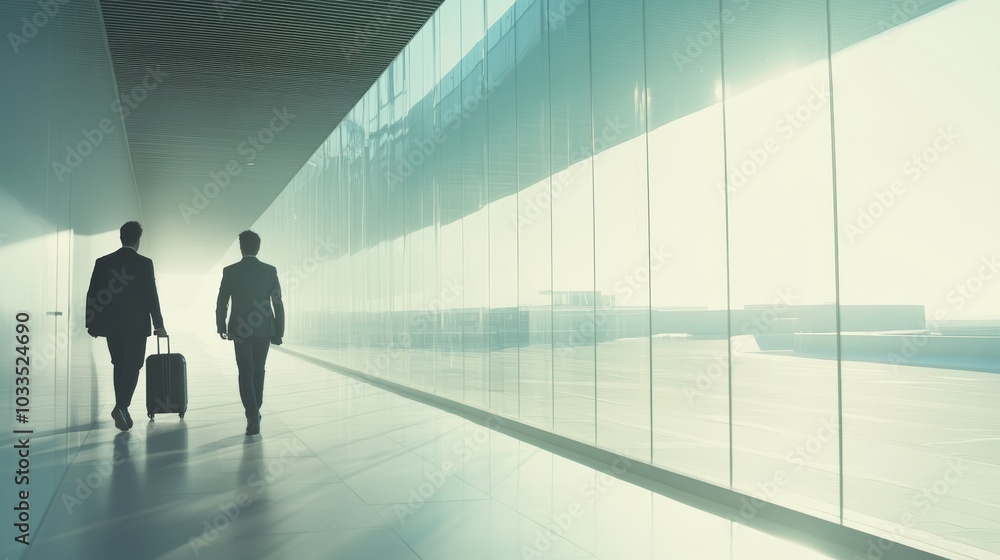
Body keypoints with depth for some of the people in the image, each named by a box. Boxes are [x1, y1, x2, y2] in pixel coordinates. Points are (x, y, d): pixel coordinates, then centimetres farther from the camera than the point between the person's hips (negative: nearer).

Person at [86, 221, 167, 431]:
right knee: (132, 367, 2)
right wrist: (159, 324, -1)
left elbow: (92, 295, 2)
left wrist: (92, 324, 11)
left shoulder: (103, 262, 1)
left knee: (120, 366, 16)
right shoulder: (144, 263, -8)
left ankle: (122, 409, 19)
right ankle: (121, 407, -14)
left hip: (111, 325, 4)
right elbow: (152, 296, -9)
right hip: (136, 325, -3)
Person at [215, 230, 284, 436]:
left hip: (240, 329, -1)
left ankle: (253, 416, -13)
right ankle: (254, 411, 26)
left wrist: (221, 327, 14)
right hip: (264, 329, 1)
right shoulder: (270, 271, -4)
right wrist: (279, 332, 2)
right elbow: (277, 303, -5)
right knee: (258, 371, 16)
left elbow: (221, 303, 0)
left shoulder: (230, 271, -4)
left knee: (246, 373, 1)